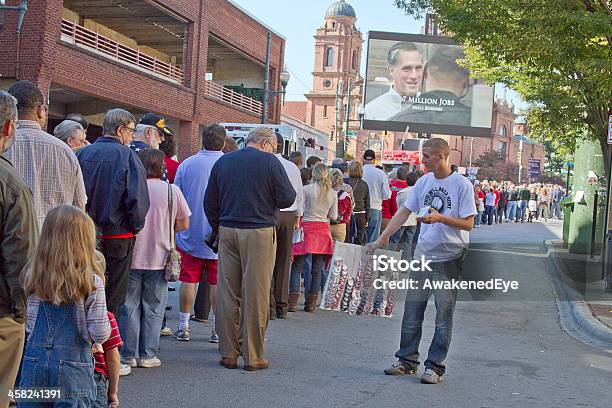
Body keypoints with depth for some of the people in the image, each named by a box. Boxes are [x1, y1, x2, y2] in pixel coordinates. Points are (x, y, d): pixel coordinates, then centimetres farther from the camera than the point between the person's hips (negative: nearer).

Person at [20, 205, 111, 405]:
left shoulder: (33, 278, 0)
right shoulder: (91, 283, -12)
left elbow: (29, 326, 5)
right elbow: (100, 334, -11)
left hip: (34, 364, 3)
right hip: (72, 370, -3)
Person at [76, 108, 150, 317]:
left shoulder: (81, 154, 2)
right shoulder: (127, 156, -11)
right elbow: (138, 198, -16)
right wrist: (135, 227, 0)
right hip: (118, 237, -4)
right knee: (113, 299, 5)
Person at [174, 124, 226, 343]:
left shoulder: (187, 164, -1)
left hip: (190, 235, 1)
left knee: (189, 280, 8)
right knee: (217, 283, 4)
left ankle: (183, 326, 13)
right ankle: (218, 329, 8)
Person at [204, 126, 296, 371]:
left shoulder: (223, 162, 11)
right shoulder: (269, 162, -4)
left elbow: (209, 202, 13)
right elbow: (287, 199, -5)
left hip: (227, 231, 4)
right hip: (259, 232, -4)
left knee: (228, 293, 8)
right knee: (255, 294, 0)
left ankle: (228, 353, 12)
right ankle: (253, 357, 4)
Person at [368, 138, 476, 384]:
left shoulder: (462, 185, -10)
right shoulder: (423, 182, 7)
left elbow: (468, 223, -11)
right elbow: (404, 212, 11)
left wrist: (439, 218, -23)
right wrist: (383, 238, 5)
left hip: (449, 258, -6)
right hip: (423, 255, 6)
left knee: (443, 315, 0)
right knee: (412, 310, 8)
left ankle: (434, 366, 7)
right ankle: (407, 361, 19)